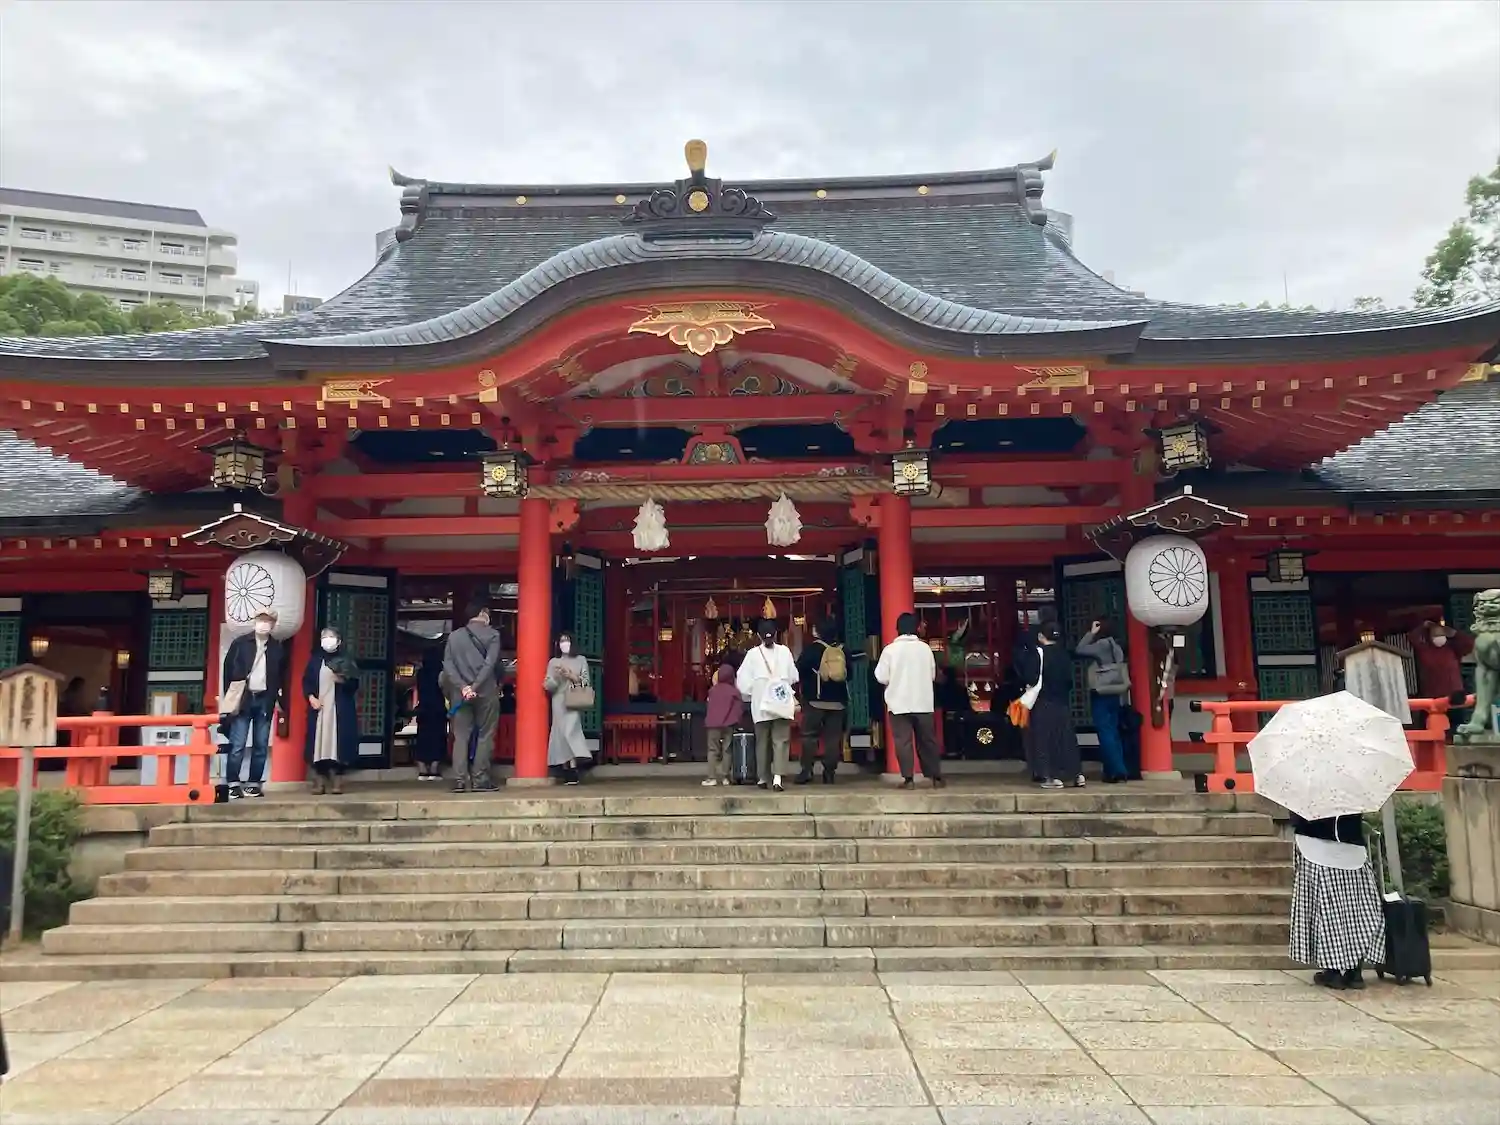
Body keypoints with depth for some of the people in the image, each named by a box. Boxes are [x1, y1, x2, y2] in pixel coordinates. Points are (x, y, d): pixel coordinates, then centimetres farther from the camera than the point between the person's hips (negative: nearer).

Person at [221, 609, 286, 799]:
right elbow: (228, 669, 3)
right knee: (237, 745, -4)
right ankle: (232, 784, 2)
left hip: (265, 700, 2)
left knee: (261, 745, 4)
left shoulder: (278, 648, 6)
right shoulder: (240, 643, 1)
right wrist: (229, 696, 0)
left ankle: (254, 783, 11)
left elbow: (281, 675, 10)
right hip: (242, 698, -2)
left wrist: (278, 699, 3)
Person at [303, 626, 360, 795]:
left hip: (340, 709, -2)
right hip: (318, 708, 2)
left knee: (337, 742, -8)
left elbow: (354, 685, 4)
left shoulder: (345, 660, 7)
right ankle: (319, 780, 1)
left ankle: (336, 780, -6)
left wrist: (343, 681, -17)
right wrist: (311, 698, -6)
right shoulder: (315, 660, 11)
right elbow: (306, 681, 10)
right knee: (319, 743, -2)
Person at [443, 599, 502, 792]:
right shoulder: (492, 635, -1)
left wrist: (462, 687, -6)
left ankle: (459, 780, -1)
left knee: (460, 736, 5)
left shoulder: (454, 636, 9)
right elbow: (490, 664, -13)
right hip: (486, 692, -3)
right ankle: (480, 780, 0)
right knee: (485, 736, 3)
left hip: (460, 692, 3)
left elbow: (447, 665, 0)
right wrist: (475, 687, -14)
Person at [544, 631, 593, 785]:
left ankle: (572, 772, -25)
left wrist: (573, 677, -10)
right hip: (559, 703, 2)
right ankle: (567, 773, -2)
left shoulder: (581, 660, 10)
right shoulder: (553, 662, 13)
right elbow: (548, 686, 6)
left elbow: (586, 683, 6)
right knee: (561, 733, -4)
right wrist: (556, 676, -12)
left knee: (570, 731, -19)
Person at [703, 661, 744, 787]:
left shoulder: (713, 690, 8)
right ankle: (724, 777, 3)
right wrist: (736, 720, 7)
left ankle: (712, 777, -4)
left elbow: (707, 707, 15)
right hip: (728, 724, -1)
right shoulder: (734, 691, 2)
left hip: (713, 724, 1)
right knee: (727, 750, 6)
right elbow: (740, 707, -2)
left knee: (713, 750, 3)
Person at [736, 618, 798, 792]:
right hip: (782, 702, 0)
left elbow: (742, 680, -3)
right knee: (781, 740, 1)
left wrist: (747, 695, 13)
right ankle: (777, 778, -13)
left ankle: (762, 778, 20)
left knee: (762, 741, 12)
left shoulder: (753, 653, -2)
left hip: (761, 704, 0)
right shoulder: (784, 651, 0)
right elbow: (793, 676, 3)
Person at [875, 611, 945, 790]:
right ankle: (936, 776, 13)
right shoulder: (925, 648, 1)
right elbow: (933, 675, 9)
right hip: (923, 703, 2)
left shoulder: (890, 649, -6)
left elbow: (881, 677, -6)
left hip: (899, 703, -2)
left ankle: (908, 778, -3)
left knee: (903, 741, 1)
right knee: (928, 740, 10)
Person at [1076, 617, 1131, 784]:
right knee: (1113, 732, 11)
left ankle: (1115, 771, -8)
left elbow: (1079, 650, -13)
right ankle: (1121, 770, 12)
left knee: (1105, 733, -6)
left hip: (1101, 695, -8)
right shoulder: (1115, 646, 13)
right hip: (1113, 694, 8)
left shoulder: (1102, 645, -12)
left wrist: (1091, 633, -8)